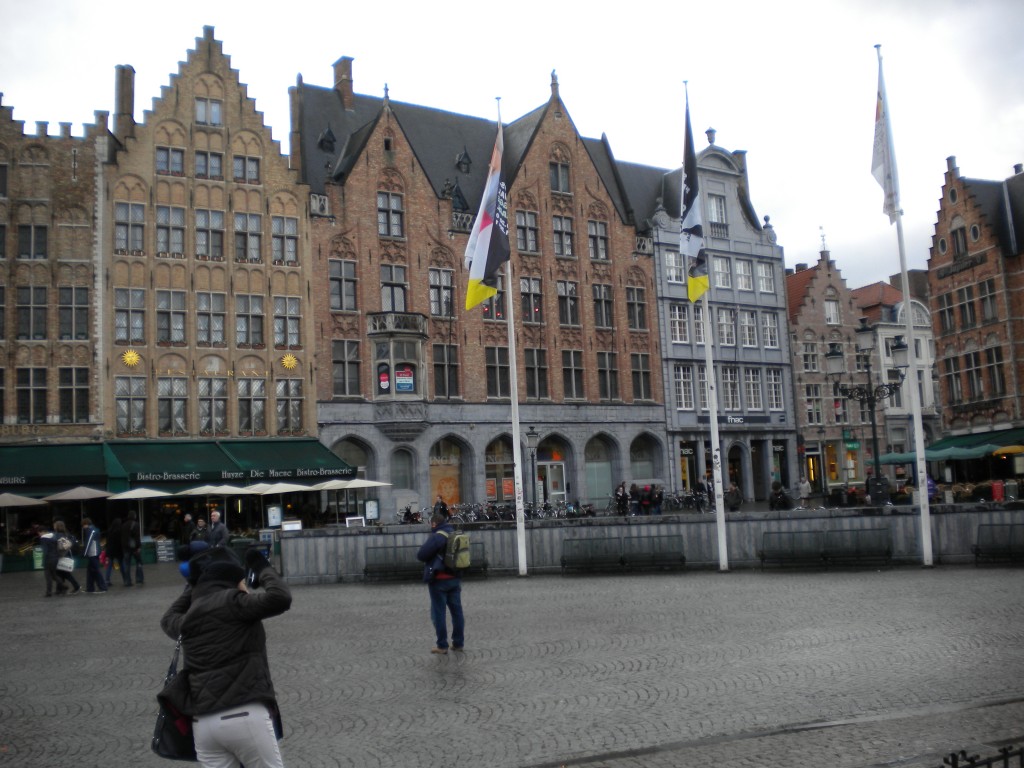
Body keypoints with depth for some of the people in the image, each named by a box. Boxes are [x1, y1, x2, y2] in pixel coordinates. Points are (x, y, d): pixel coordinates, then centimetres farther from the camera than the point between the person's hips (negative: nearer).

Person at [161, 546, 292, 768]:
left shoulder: (188, 619, 15)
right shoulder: (231, 602, -6)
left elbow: (169, 620, 39)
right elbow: (280, 598, -17)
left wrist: (192, 585, 36)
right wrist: (263, 569, 0)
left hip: (203, 722, 7)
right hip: (245, 715, -6)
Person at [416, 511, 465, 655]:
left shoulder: (437, 537, -17)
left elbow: (421, 555, -18)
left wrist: (429, 560, 2)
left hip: (439, 580, -7)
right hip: (455, 578, 7)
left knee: (439, 613, 1)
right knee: (457, 610, 11)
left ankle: (442, 645, 4)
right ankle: (458, 643, 16)